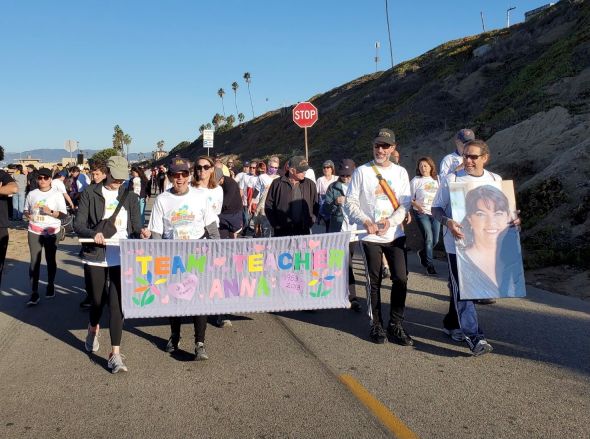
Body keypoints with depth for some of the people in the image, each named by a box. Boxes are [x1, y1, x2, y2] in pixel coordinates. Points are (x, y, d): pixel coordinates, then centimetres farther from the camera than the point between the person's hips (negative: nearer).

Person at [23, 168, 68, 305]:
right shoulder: (32, 194, 6)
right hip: (34, 232, 1)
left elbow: (64, 214, -5)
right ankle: (34, 293, -3)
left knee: (50, 260, 11)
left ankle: (50, 286, 31)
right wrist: (28, 215, -5)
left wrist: (51, 212, -21)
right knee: (34, 261, -4)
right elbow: (26, 210, 17)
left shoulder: (56, 194, -2)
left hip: (51, 232, -1)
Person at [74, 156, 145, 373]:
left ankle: (115, 353, 2)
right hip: (96, 256, 0)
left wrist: (140, 234, -17)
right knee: (98, 300, 14)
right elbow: (78, 224, -2)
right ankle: (93, 330, 47)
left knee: (117, 304, -4)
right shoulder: (90, 194, 1)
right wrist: (93, 234, -22)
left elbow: (136, 228, 6)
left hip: (122, 257, 1)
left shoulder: (130, 196, 8)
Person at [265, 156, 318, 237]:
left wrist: (309, 222, 2)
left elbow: (315, 206, 15)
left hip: (303, 232, 2)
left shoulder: (310, 185, 8)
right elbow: (268, 206, 3)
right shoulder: (277, 184, 0)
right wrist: (276, 225, -4)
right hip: (282, 232, -2)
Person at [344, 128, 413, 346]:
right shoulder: (361, 171, 1)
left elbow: (405, 203, 3)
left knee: (400, 279, -3)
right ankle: (376, 324, 18)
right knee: (374, 281, 5)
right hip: (370, 236, -2)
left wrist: (390, 221, -14)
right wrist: (366, 221, -16)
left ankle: (396, 325, 11)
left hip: (395, 235, 2)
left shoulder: (400, 172, 8)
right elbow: (350, 202, -1)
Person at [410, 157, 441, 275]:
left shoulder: (437, 179, 8)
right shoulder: (415, 180, -1)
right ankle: (429, 264, 0)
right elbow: (410, 198, 0)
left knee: (435, 240, 6)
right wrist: (417, 205, -17)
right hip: (421, 213, -4)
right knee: (429, 238, -11)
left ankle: (422, 253, 35)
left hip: (435, 213, 4)